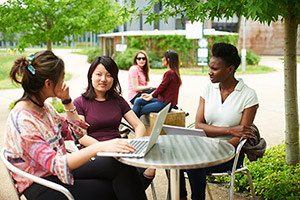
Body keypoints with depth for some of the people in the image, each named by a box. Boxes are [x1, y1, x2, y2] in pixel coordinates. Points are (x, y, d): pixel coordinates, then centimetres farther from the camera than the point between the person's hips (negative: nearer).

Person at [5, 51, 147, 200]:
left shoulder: (43, 106, 3)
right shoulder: (22, 121, -24)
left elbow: (75, 133, 16)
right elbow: (55, 164, -31)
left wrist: (67, 101, 2)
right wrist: (99, 147, -40)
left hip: (60, 171, 7)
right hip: (43, 187, -7)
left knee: (119, 165, -14)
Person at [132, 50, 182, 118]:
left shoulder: (169, 73, -19)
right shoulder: (174, 72, 13)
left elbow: (162, 87, -15)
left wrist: (150, 98, -1)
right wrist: (150, 95, 15)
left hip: (164, 103, -10)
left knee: (139, 112, -6)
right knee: (138, 101, 6)